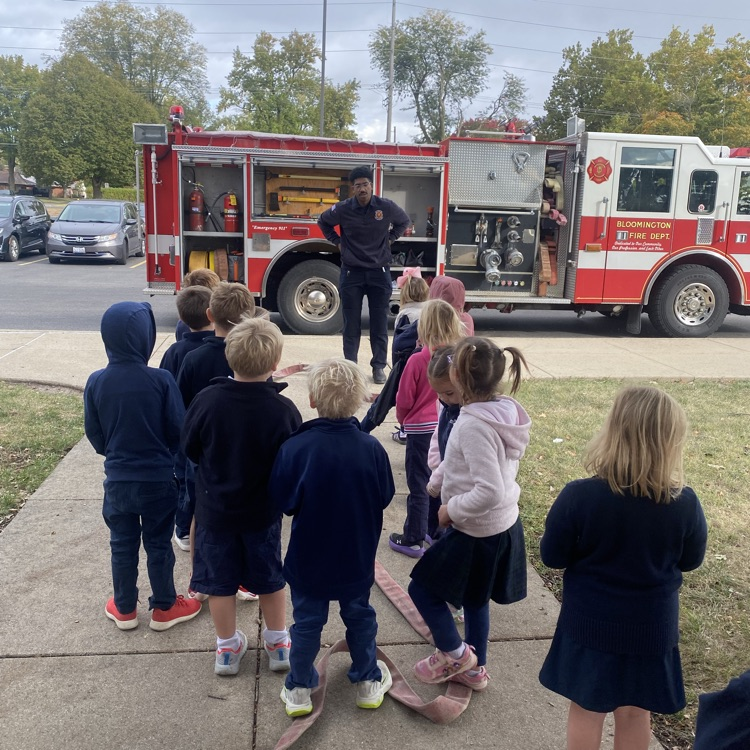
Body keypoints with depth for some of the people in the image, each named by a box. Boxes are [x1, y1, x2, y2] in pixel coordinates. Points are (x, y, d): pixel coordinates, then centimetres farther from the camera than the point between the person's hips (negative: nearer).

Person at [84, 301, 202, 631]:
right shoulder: (161, 380, -19)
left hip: (117, 479, 2)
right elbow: (178, 430, -11)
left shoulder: (95, 382, -10)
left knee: (122, 545, 17)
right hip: (158, 479, -2)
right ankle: (164, 608, 27)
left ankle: (124, 609, 32)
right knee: (158, 544, 13)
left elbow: (93, 433, 1)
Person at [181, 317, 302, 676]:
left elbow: (189, 448, -4)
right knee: (270, 578, 19)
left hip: (214, 509, 0)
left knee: (220, 580, 17)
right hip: (263, 512, 0)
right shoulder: (283, 410, -23)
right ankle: (278, 643, 33)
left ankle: (227, 648, 31)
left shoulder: (206, 400, -19)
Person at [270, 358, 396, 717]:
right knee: (359, 615, 21)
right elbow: (384, 498, -5)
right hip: (358, 557, 1)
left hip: (308, 557, -1)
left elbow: (284, 501, -13)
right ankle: (368, 681, 37)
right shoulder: (371, 448, -18)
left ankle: (299, 689, 31)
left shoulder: (295, 448, -23)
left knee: (307, 621, 17)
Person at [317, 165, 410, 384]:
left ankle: (379, 366, 12)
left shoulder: (386, 207, -5)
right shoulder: (343, 209, -5)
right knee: (351, 323, 4)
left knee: (380, 323, 3)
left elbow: (404, 221, 17)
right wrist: (337, 241, 6)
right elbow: (323, 222, 15)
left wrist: (389, 238, 8)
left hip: (379, 272, 0)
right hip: (351, 272, 0)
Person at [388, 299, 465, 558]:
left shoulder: (418, 360, -18)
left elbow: (404, 400, -9)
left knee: (419, 486, 6)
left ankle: (413, 540, 16)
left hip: (422, 430, -4)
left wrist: (403, 419, 10)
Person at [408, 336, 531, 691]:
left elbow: (489, 492, -33)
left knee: (422, 588, 10)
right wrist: (440, 479, 13)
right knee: (474, 600, 24)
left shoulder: (473, 424, -28)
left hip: (476, 532, -9)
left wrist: (451, 509, -18)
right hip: (504, 527, 9)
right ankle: (474, 668, 40)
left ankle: (454, 653, 24)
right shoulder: (506, 410, -1)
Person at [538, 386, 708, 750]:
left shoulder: (577, 496, -25)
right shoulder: (685, 503, -19)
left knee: (586, 709, 19)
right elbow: (691, 560, -1)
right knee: (635, 712, 22)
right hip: (652, 627, 2)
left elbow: (552, 556, -12)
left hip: (590, 624, -1)